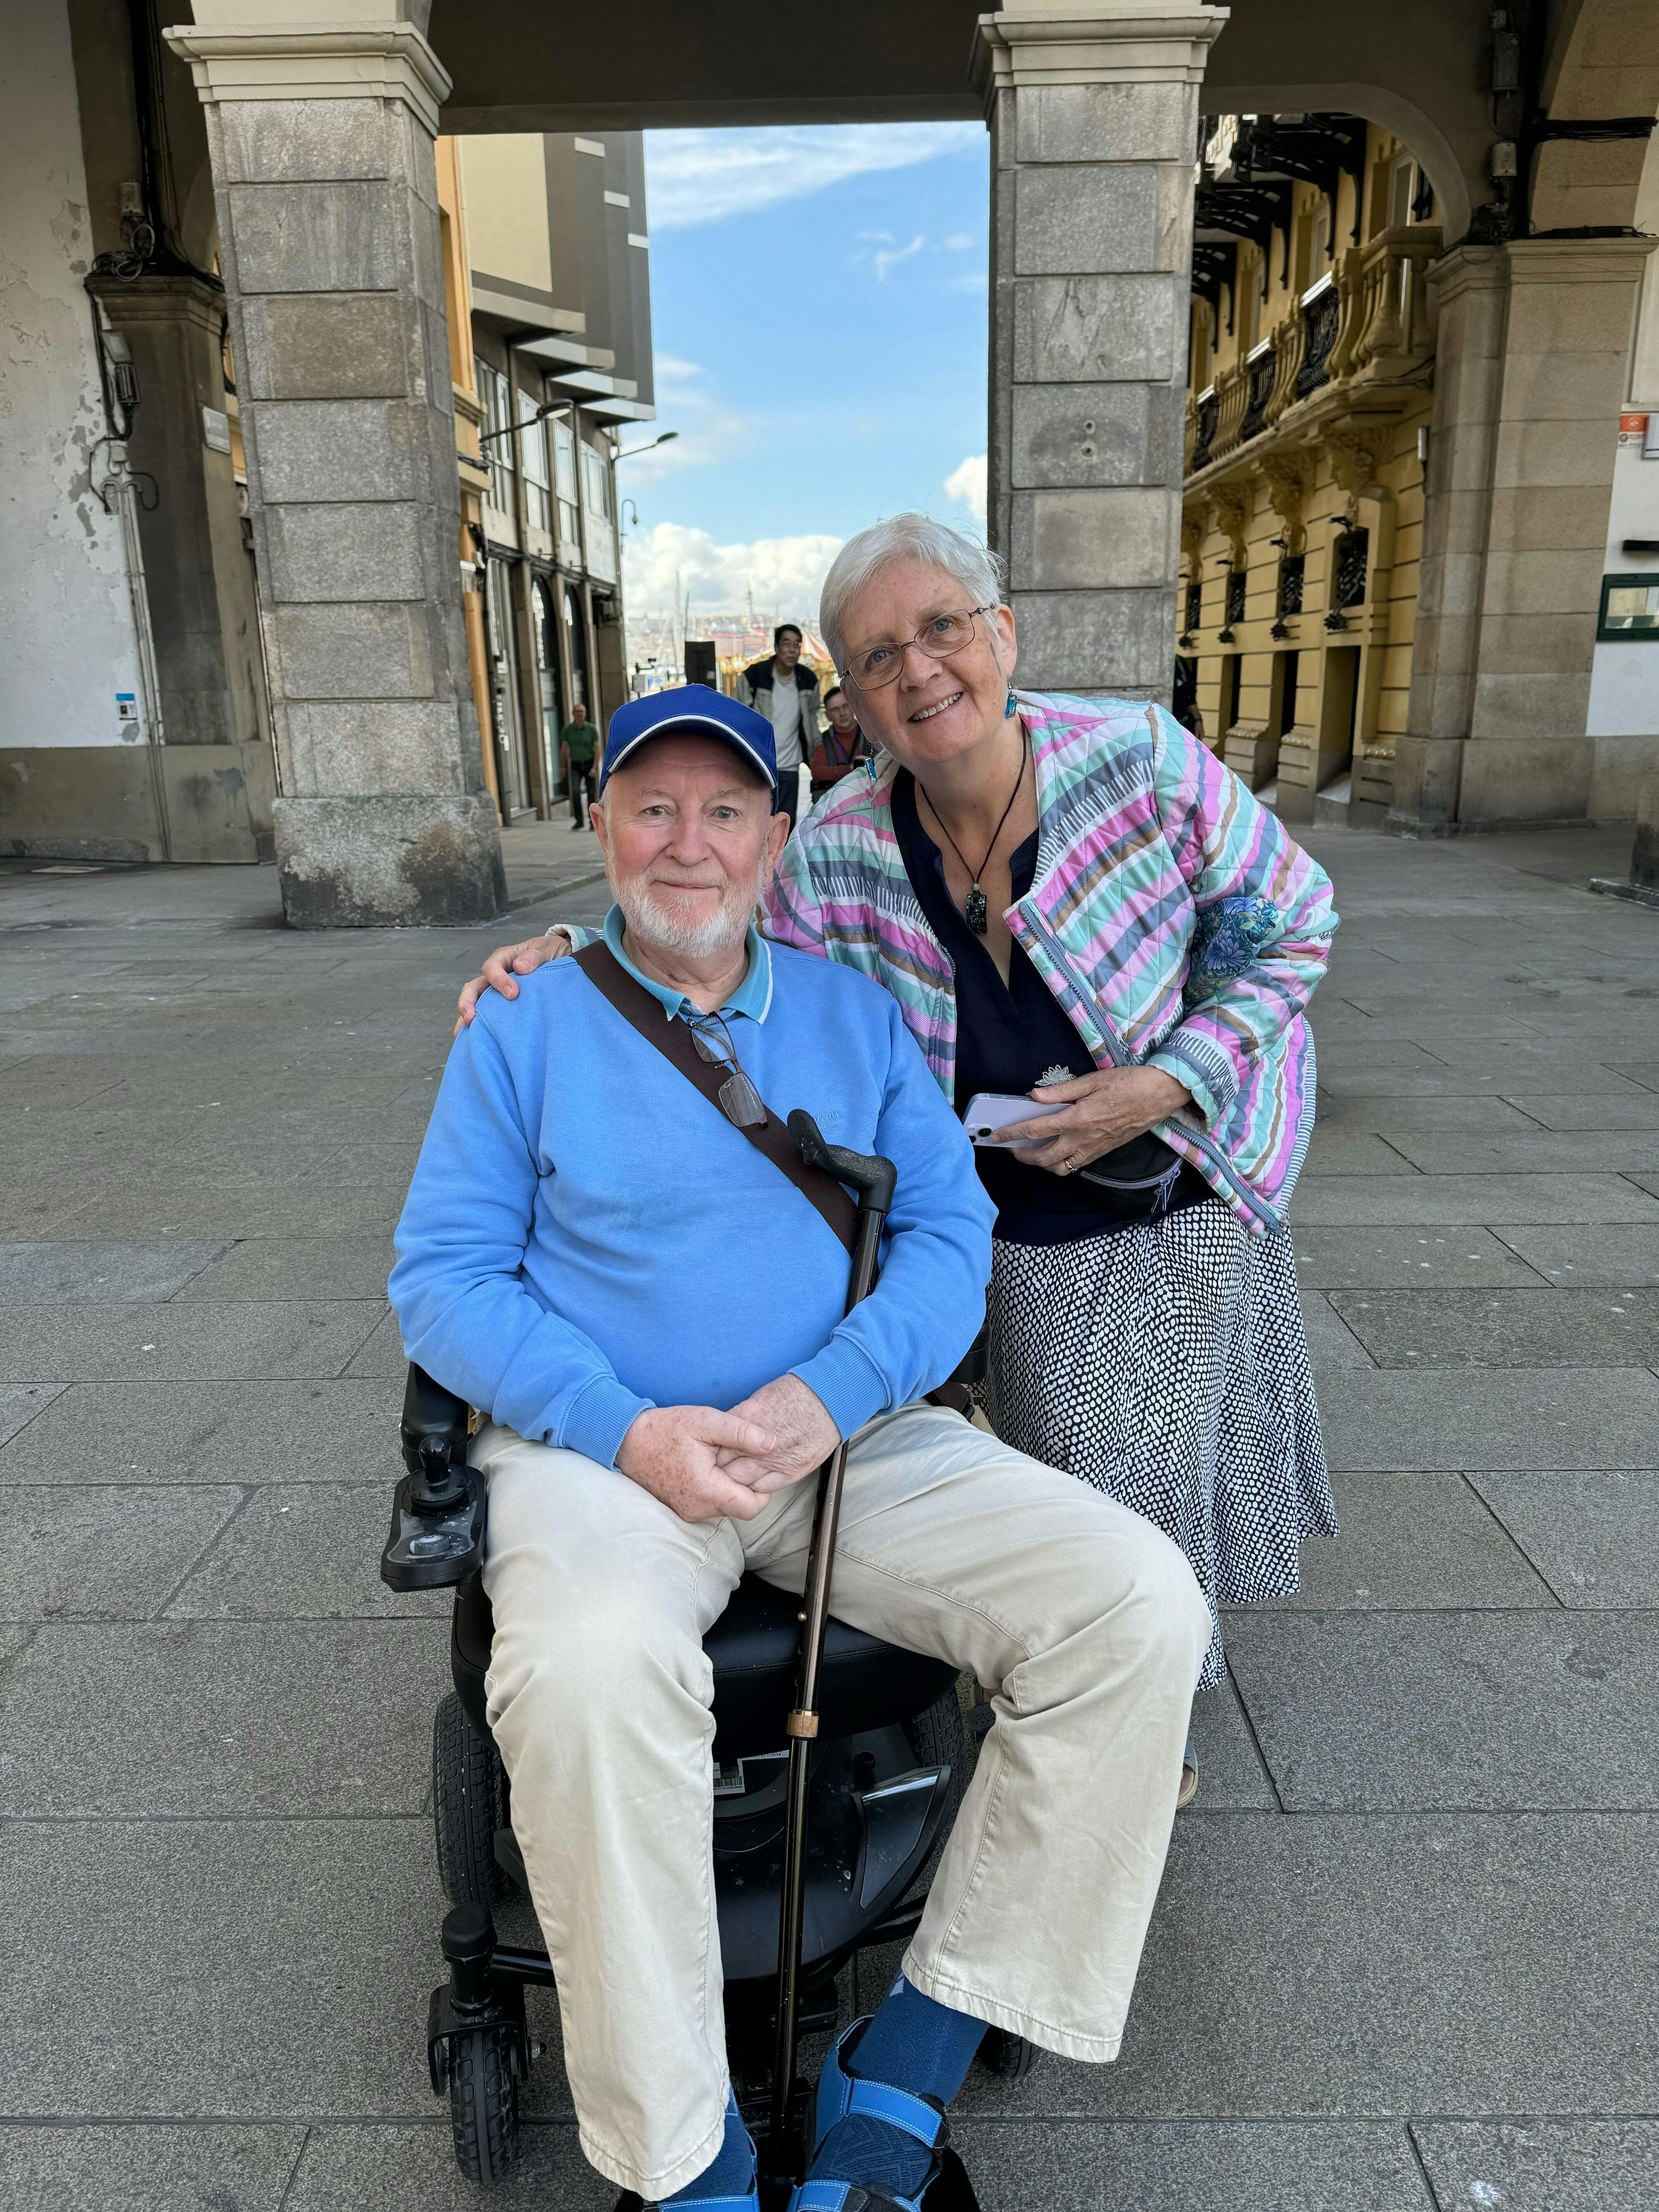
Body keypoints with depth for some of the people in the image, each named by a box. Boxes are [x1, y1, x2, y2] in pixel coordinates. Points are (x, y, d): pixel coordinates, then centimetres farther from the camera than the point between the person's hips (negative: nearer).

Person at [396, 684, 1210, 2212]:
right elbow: (443, 1274, 0)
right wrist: (628, 1431, -15)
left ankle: (903, 2079, -6)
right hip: (604, 1446, -2)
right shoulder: (525, 1027, 6)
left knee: (1139, 1600, -17)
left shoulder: (855, 1014, 12)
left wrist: (828, 1396, -14)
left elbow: (949, 1234, 5)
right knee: (590, 1667, -36)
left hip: (855, 1440, 3)